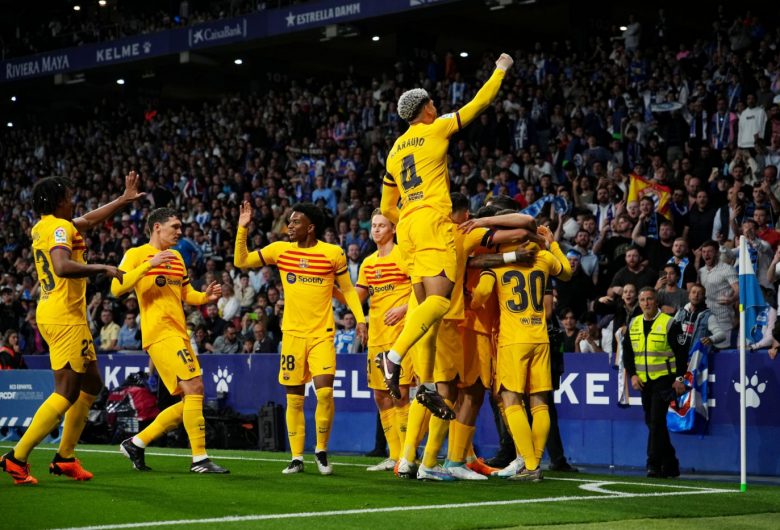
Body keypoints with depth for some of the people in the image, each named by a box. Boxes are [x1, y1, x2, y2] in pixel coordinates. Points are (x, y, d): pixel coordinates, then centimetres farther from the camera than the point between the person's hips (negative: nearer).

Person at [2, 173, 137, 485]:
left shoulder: (42, 227, 16)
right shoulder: (60, 227, -13)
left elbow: (89, 220, 30)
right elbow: (62, 266, -31)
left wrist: (125, 199, 32)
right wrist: (102, 269, -23)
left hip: (51, 314, 10)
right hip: (65, 318, -10)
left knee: (91, 385, 16)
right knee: (66, 394, -9)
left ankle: (65, 457, 17)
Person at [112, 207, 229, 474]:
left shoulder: (177, 257, 21)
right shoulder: (136, 254, -2)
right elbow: (117, 288, -15)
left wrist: (205, 296, 7)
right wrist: (149, 264, -22)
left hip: (179, 334, 9)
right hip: (160, 333, -9)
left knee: (189, 401, 7)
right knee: (194, 388, -17)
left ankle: (136, 443, 17)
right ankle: (199, 459, -13)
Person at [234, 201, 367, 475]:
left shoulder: (333, 253, -2)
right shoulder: (280, 250, 4)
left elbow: (347, 289, 7)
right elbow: (241, 261, 7)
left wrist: (360, 319, -4)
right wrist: (242, 228, -3)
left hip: (322, 334, -2)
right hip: (292, 333, 3)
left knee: (325, 391, -15)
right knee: (294, 398, 4)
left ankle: (322, 450, 4)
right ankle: (296, 458, 13)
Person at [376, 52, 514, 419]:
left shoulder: (396, 149, 21)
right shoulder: (436, 129, 4)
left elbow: (386, 208, 24)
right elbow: (478, 103, 10)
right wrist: (501, 70, 23)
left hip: (407, 227, 7)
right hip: (432, 221, -7)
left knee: (426, 304, 6)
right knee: (439, 300, -17)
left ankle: (427, 385, -1)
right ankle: (395, 356, -35)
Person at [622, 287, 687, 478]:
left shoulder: (668, 323, -6)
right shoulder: (633, 325, 9)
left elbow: (682, 352, -5)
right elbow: (627, 353, 15)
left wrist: (680, 378, -10)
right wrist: (632, 375, 2)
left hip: (664, 379, -6)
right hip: (644, 381, 6)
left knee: (657, 421, -15)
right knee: (651, 422, 9)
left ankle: (654, 464, -13)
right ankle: (670, 464, 20)